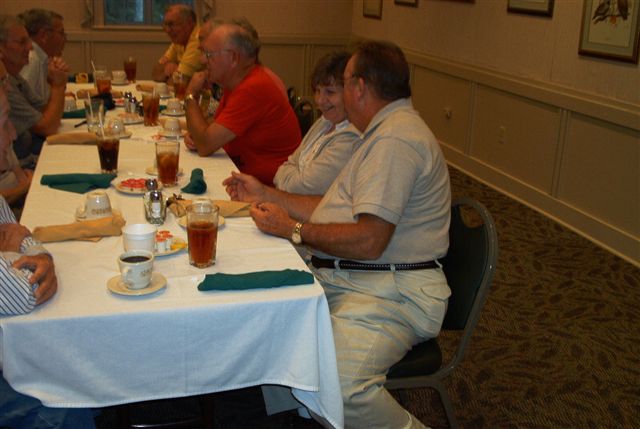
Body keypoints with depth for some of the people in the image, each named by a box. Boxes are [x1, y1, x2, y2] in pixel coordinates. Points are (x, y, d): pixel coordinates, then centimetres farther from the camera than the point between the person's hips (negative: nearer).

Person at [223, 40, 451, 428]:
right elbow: (335, 210, 24)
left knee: (339, 386, -32)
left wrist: (293, 229, -8)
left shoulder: (395, 139, -14)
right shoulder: (390, 129, 21)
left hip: (390, 291, -10)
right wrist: (266, 195, 24)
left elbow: (369, 242, -21)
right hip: (342, 277, 10)